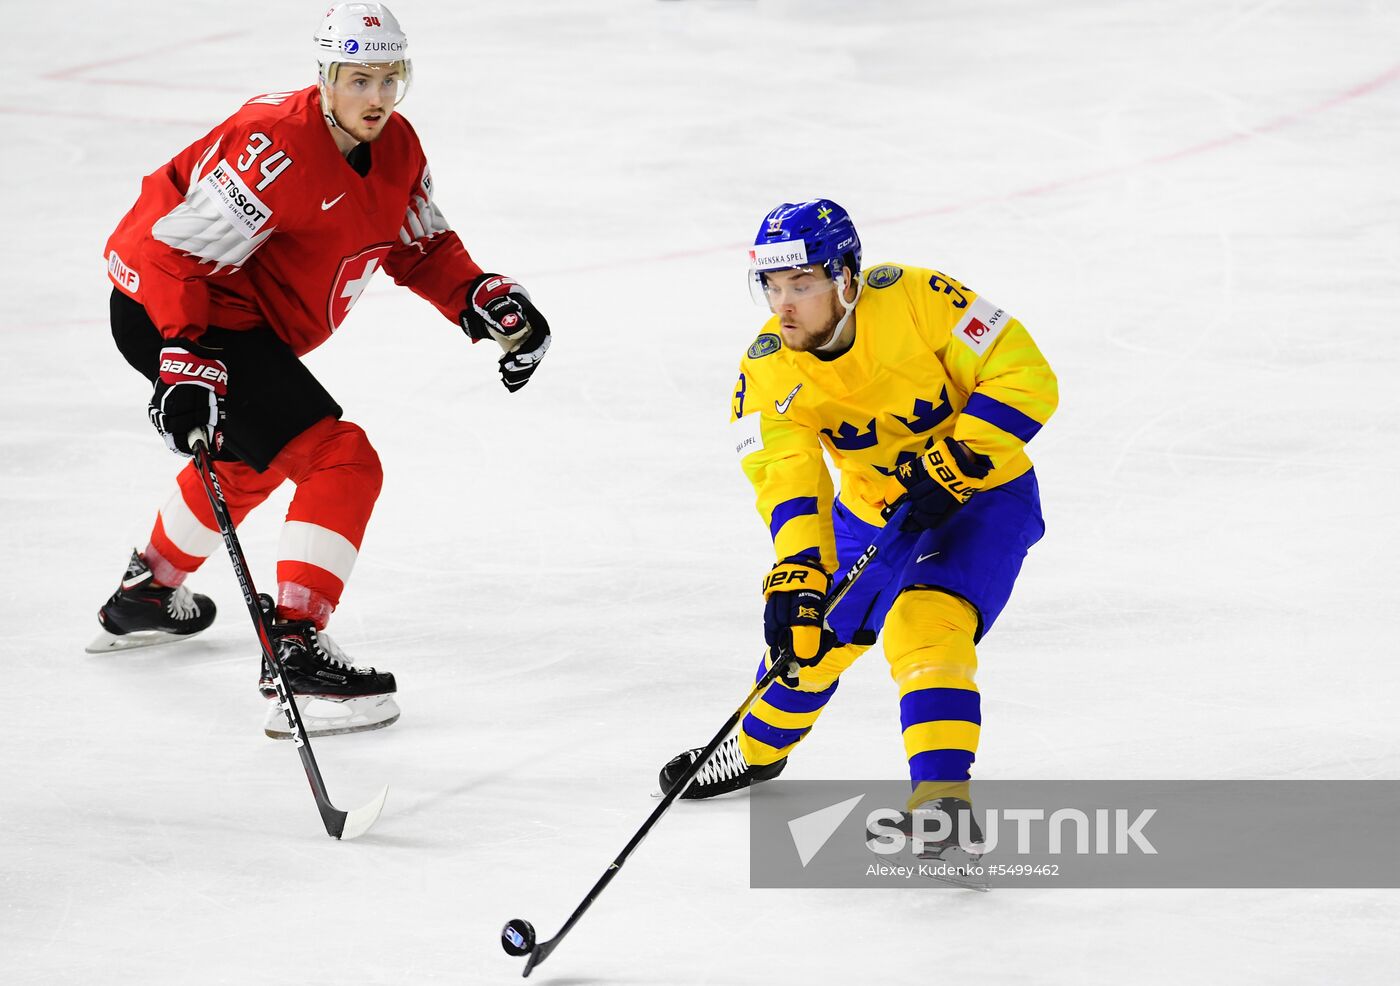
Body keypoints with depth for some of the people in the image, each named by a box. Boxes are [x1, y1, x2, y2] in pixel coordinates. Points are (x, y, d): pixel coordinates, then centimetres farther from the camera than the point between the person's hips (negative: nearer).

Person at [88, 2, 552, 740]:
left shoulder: (397, 148, 1)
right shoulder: (280, 147, -27)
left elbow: (420, 248, 15)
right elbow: (177, 248, -28)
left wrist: (485, 300, -2)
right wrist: (187, 361, -35)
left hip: (249, 319, 11)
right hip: (167, 313, -11)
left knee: (251, 456, 35)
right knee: (342, 462, -18)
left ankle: (146, 595, 55)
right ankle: (293, 650, -23)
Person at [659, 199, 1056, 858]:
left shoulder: (914, 299, -28)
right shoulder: (768, 370, -18)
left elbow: (1025, 377, -26)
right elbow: (785, 478, -28)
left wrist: (952, 465, -32)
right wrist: (797, 575, -44)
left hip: (981, 494, -5)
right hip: (873, 508, 5)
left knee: (923, 627, -28)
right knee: (808, 635, 14)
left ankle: (943, 797, -29)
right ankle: (757, 751, 44)